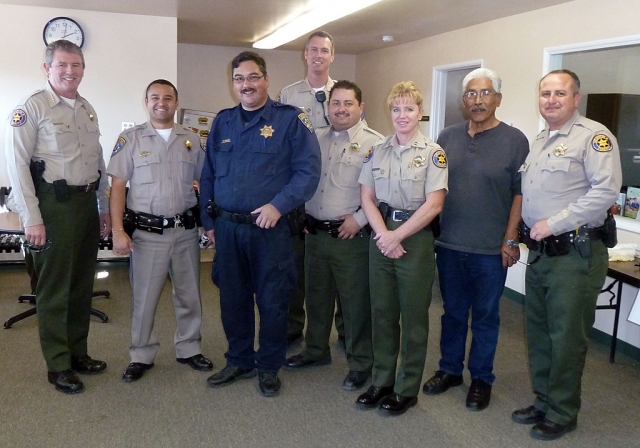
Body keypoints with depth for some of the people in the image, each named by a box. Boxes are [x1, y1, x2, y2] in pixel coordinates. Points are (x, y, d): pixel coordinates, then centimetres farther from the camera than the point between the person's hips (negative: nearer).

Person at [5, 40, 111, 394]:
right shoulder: (32, 107, -7)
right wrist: (32, 219, -16)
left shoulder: (87, 109, 14)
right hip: (55, 205, -7)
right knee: (55, 289, 1)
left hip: (86, 203, 7)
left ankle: (78, 353, 27)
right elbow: (17, 163, -12)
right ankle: (58, 366, 13)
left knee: (82, 284, 13)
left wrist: (104, 209, 17)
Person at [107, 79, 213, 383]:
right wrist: (118, 231, -11)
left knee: (189, 295, 12)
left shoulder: (191, 140, 7)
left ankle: (188, 349, 29)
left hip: (186, 230, 3)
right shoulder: (130, 139, -1)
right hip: (147, 231, -2)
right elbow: (117, 186, -3)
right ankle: (141, 356, 22)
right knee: (144, 299, 7)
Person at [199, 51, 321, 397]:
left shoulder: (291, 120, -4)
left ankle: (269, 368, 25)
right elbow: (208, 175, 14)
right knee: (232, 298, 14)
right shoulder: (222, 121, 11)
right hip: (227, 228, 5)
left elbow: (308, 171, -10)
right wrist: (209, 221, 10)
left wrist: (278, 205, -20)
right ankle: (239, 361, 33)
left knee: (272, 301, 6)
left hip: (271, 229, -4)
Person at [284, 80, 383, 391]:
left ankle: (360, 363, 21)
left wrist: (360, 218, -17)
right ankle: (315, 350, 37)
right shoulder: (316, 139, 11)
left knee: (356, 302, 4)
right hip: (315, 234, 6)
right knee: (316, 296, 19)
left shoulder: (374, 143, -9)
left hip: (352, 237, -6)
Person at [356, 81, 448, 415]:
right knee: (381, 311, 11)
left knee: (413, 316, 6)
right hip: (380, 237, 4)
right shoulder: (376, 151, 8)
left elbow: (433, 204, -11)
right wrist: (383, 236, -11)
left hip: (415, 239, -4)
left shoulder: (433, 153, -4)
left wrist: (397, 236, -14)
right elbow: (366, 197, 3)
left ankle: (407, 389, 21)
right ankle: (381, 382, 27)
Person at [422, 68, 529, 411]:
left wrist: (510, 240, -9)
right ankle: (449, 370, 33)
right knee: (453, 312, 16)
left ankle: (481, 379, 27)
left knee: (485, 317, 10)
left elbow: (520, 193, -5)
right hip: (449, 244, 4)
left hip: (491, 250, -3)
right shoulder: (447, 137, 6)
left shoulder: (514, 140, -5)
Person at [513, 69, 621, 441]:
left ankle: (562, 414, 21)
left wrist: (554, 223, -20)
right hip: (540, 252, 8)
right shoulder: (539, 141, 16)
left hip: (576, 254, -8)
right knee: (538, 334, 16)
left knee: (566, 338, 3)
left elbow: (606, 190, -21)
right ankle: (543, 403, 32)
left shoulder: (593, 136, -11)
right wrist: (524, 232, 8)